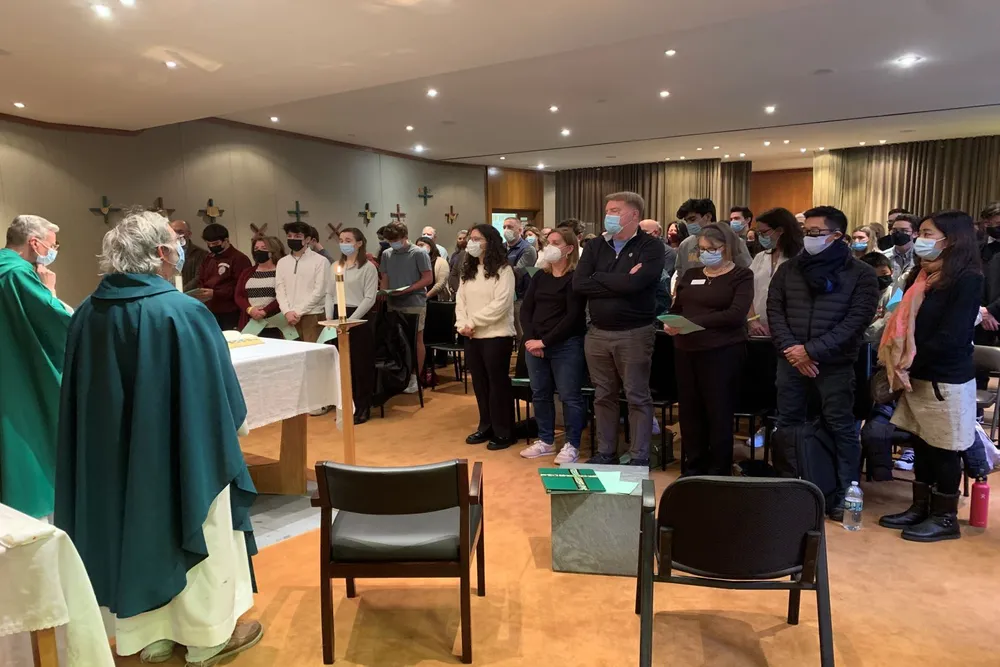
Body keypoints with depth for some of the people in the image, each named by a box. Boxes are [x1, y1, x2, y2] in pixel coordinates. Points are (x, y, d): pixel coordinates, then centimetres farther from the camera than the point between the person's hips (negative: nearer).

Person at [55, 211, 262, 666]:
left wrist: (113, 436, 18)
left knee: (134, 538, 20)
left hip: (112, 456, 6)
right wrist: (233, 425, 4)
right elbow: (217, 392, -15)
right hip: (183, 456, -6)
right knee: (199, 542, 12)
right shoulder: (183, 312, -22)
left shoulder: (87, 314, -3)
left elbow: (77, 397, 6)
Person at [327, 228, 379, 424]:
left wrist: (351, 319, -16)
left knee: (361, 364, 0)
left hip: (360, 318, -5)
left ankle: (362, 409, 10)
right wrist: (329, 317, -1)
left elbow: (370, 298, -10)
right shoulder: (335, 266, 12)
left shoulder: (368, 267, -5)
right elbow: (329, 294, 14)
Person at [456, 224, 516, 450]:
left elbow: (500, 304, -17)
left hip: (496, 336, -7)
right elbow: (460, 300, 10)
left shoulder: (503, 270, -8)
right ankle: (486, 427, 26)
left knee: (498, 384, 0)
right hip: (472, 337, 7)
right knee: (479, 384, 13)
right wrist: (462, 324, -7)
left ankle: (503, 432, 11)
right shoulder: (468, 271, 15)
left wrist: (472, 322, -15)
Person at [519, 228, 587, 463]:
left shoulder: (575, 278, -7)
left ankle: (571, 445, 11)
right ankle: (546, 440, 25)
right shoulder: (540, 276, 12)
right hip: (535, 344, 6)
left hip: (566, 345, -6)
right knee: (540, 394, 12)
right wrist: (529, 338, -7)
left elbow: (573, 316, -13)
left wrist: (546, 341, -15)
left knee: (569, 396, -1)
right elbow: (526, 309, 9)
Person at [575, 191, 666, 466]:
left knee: (637, 397, 5)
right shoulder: (595, 246, 7)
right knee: (603, 396, 13)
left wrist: (598, 277, -9)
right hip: (597, 333, 5)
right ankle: (605, 452, 25)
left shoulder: (650, 247, -6)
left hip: (634, 333, -4)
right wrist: (619, 283, -13)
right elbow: (578, 284, -7)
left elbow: (634, 283, -23)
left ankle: (639, 457, 15)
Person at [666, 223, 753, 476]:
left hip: (723, 353, -5)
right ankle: (692, 471, 23)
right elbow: (676, 308, 17)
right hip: (687, 352, 5)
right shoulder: (691, 275, 15)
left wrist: (693, 322, -22)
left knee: (719, 415, 3)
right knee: (690, 413, 10)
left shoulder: (741, 276, -1)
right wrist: (670, 323, -8)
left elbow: (735, 314, -15)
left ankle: (719, 475, 16)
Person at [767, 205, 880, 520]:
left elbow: (857, 320, -9)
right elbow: (774, 310, 5)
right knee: (788, 424, 10)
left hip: (834, 363, -3)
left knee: (841, 427, 2)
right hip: (790, 361, 4)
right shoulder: (788, 268, 9)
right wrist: (790, 348, -10)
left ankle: (846, 494, 15)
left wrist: (812, 351, -15)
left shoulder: (861, 273, -1)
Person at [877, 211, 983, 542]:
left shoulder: (967, 279, -13)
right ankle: (920, 507, 26)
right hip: (918, 375, 7)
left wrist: (912, 363, -15)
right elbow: (905, 322, 10)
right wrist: (900, 362, -4)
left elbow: (952, 335, -20)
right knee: (921, 444, 14)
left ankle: (946, 518, 16)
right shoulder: (922, 275, 11)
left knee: (943, 449, 3)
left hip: (947, 379, -7)